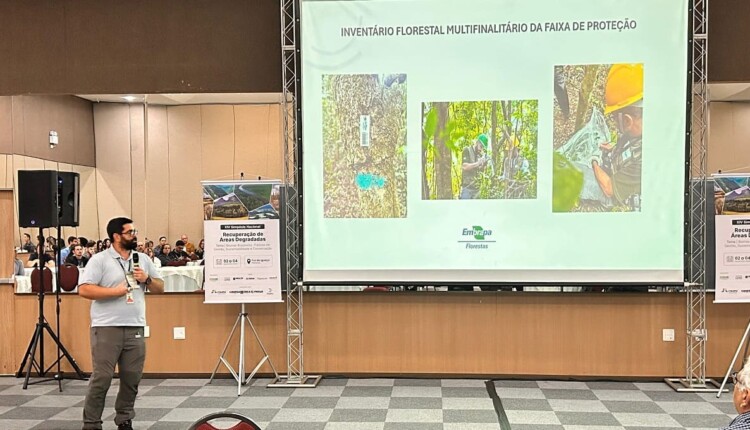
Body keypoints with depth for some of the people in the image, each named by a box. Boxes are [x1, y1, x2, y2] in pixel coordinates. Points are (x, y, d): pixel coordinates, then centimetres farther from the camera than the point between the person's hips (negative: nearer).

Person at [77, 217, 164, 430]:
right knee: (101, 378, -3)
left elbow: (160, 287, 16)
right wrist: (115, 291, -15)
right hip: (106, 328, -5)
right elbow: (84, 289, -11)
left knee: (131, 379, 9)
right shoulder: (99, 260, -3)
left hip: (135, 328, 5)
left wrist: (147, 280, -4)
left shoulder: (143, 259, 12)